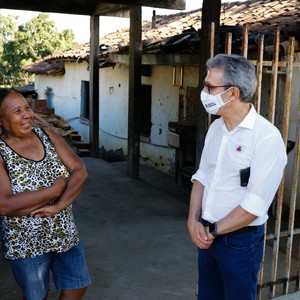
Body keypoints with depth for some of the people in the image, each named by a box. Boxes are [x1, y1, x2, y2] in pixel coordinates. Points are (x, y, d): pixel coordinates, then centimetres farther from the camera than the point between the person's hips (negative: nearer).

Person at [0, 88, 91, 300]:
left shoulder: (47, 136, -4)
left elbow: (80, 171, -9)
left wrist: (58, 205, -24)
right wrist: (56, 189, -24)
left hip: (65, 233, 4)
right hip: (27, 244, -4)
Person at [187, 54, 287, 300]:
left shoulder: (267, 137, -20)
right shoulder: (216, 128, 3)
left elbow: (256, 204, -22)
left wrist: (213, 230, -13)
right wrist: (194, 221, -5)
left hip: (240, 239, -6)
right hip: (208, 236, 6)